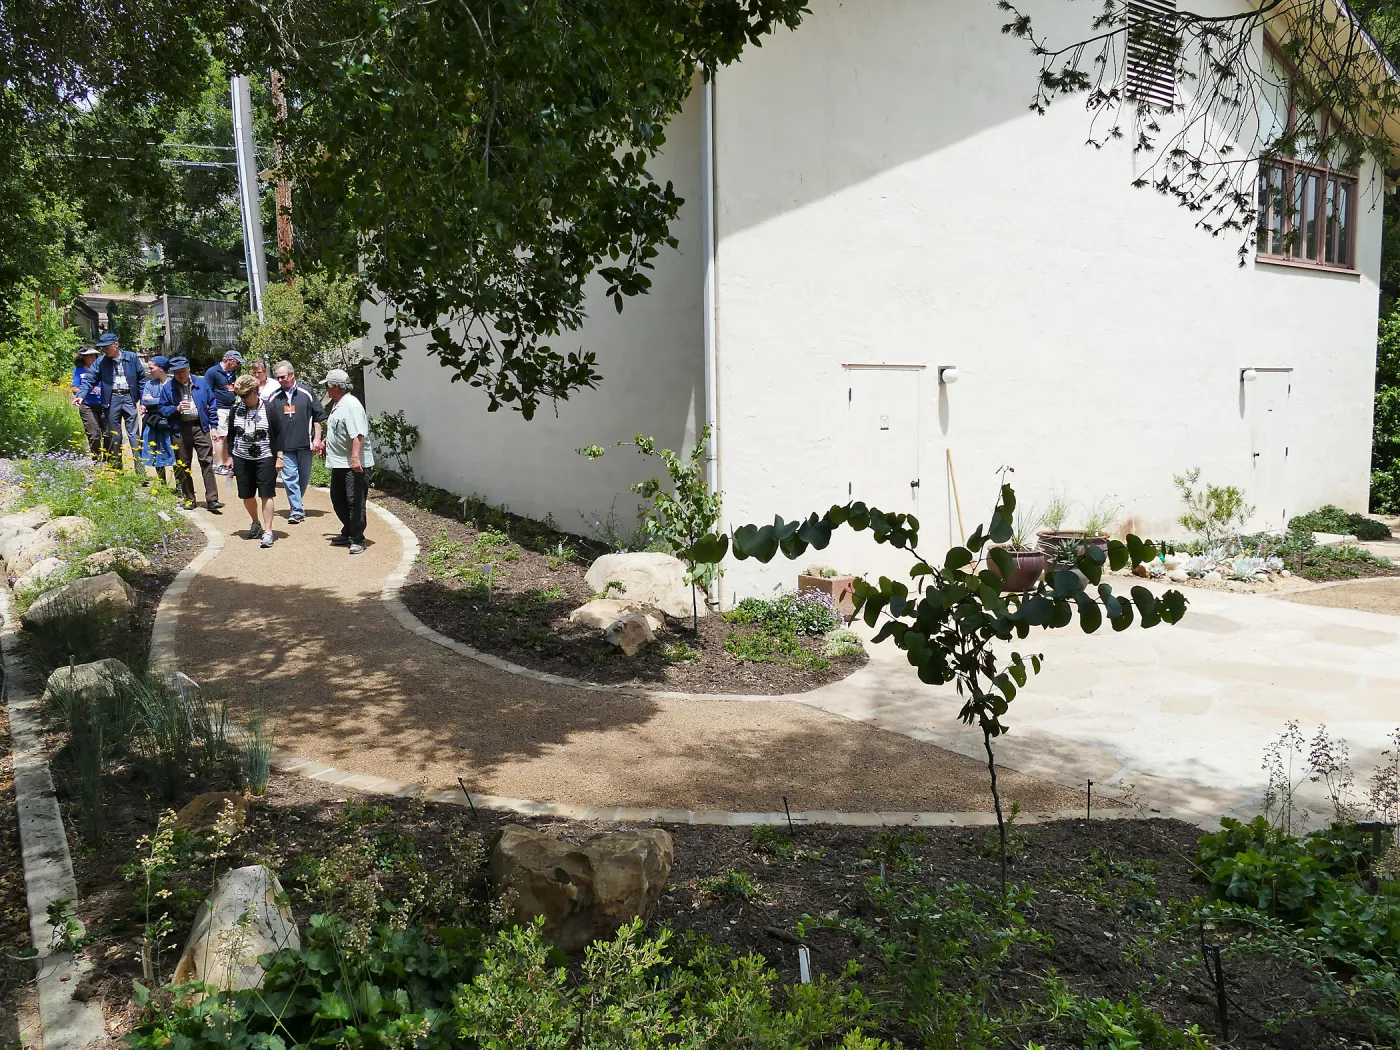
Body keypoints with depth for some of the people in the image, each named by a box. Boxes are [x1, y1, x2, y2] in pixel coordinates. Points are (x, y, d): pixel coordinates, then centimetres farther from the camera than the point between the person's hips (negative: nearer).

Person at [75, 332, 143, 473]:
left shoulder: (132, 357, 3)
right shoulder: (101, 361, 5)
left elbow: (141, 378, 6)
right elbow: (89, 379, 1)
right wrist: (81, 395, -16)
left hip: (129, 397, -2)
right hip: (112, 399, 2)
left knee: (134, 434, -5)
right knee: (114, 435, 8)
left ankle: (141, 470, -6)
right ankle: (116, 468, 16)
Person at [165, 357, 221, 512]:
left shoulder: (201, 383, 7)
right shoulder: (168, 387, 5)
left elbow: (211, 404, 11)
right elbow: (162, 408, 6)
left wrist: (213, 426, 6)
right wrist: (177, 409, -13)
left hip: (200, 427, -1)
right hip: (180, 430, 1)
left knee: (207, 462, -7)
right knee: (183, 466, 7)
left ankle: (212, 499, -7)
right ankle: (188, 498, 18)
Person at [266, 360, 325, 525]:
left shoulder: (306, 393, 1)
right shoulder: (274, 398, 5)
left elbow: (318, 417, 4)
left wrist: (317, 438, -1)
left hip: (305, 444, 0)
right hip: (284, 446, 0)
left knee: (304, 477, 10)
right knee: (290, 478, -7)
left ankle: (296, 504, 30)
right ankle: (296, 510, -6)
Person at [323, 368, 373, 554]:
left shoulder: (351, 405, -18)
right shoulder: (337, 405, 14)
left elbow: (358, 434, -29)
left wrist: (355, 457, -36)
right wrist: (324, 442, 42)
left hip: (354, 464, -11)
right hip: (339, 462, 11)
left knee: (355, 502, -7)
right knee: (338, 499, 18)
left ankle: (357, 540, 1)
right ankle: (348, 533, 33)